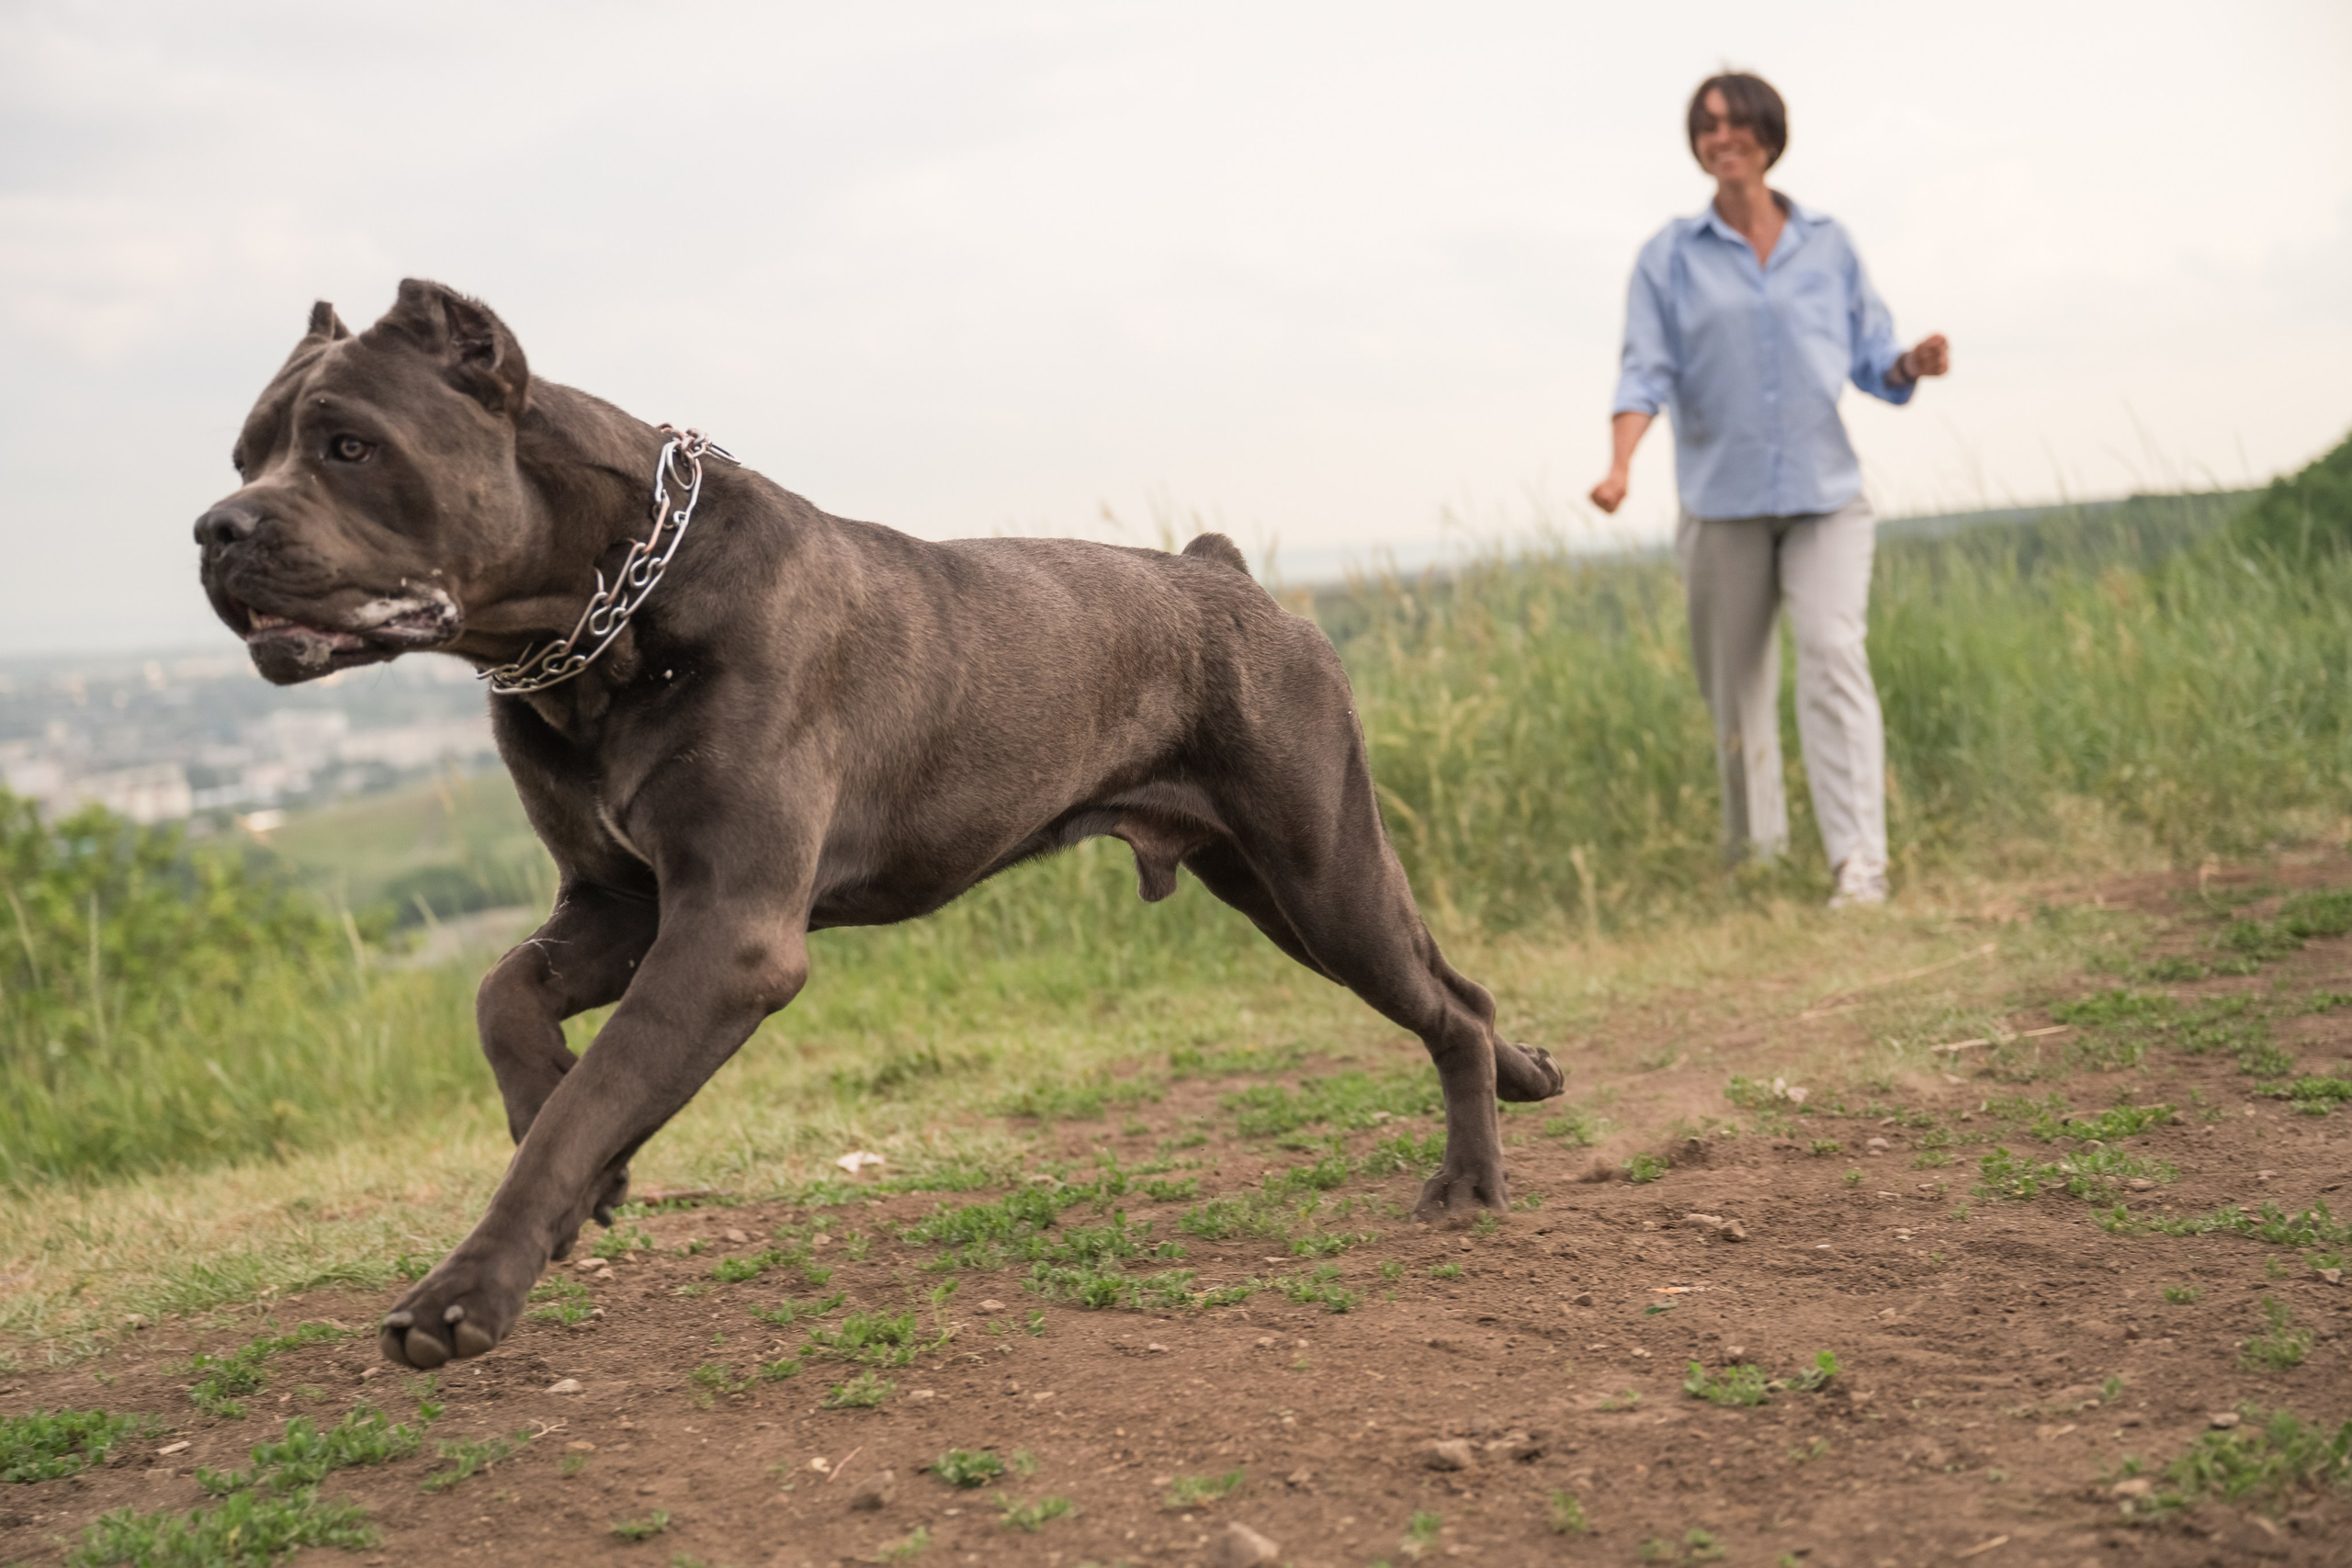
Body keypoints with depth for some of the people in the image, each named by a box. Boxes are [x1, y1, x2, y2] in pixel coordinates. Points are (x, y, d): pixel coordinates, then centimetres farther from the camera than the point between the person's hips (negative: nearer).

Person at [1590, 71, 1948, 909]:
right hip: (1722, 502, 0)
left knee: (1834, 655, -16)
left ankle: (1859, 862, -21)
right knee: (1734, 683, 4)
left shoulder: (1828, 244, 9)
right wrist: (1618, 466, -19)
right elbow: (1646, 372, -3)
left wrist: (1914, 363, -10)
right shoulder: (1672, 256, 5)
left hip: (1826, 495, 0)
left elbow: (1870, 359, 12)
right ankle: (1753, 852, 20)